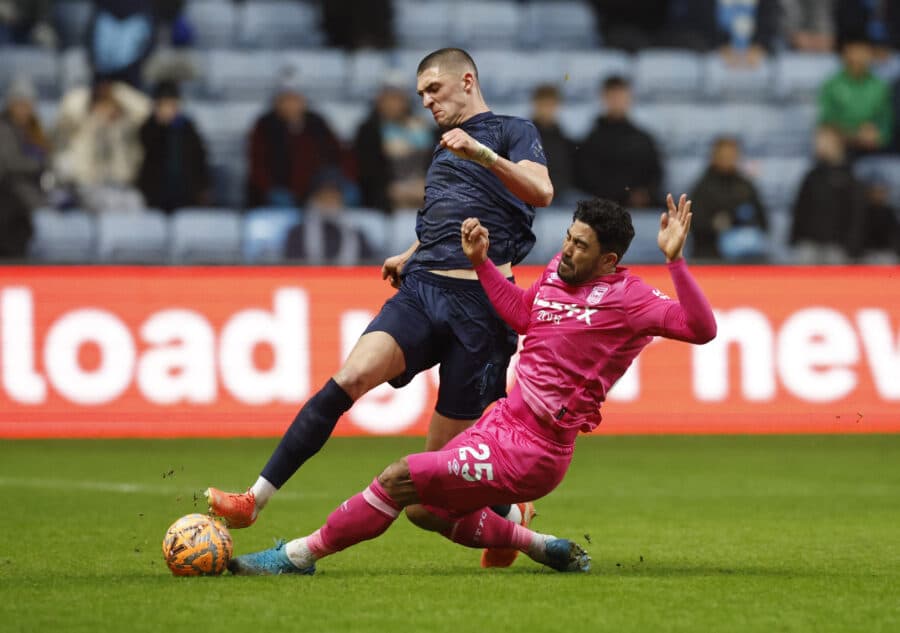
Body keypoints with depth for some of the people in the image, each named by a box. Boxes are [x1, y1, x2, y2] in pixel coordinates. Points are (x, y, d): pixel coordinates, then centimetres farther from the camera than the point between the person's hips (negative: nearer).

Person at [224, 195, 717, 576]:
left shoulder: (628, 298, -16)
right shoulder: (559, 269, 7)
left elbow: (701, 328, -27)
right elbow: (521, 313, 26)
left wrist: (675, 259, -35)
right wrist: (481, 263, 18)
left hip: (529, 452, -9)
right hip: (502, 421, 9)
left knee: (400, 480, -12)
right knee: (432, 511, 20)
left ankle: (299, 556, -1)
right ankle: (546, 548, 25)